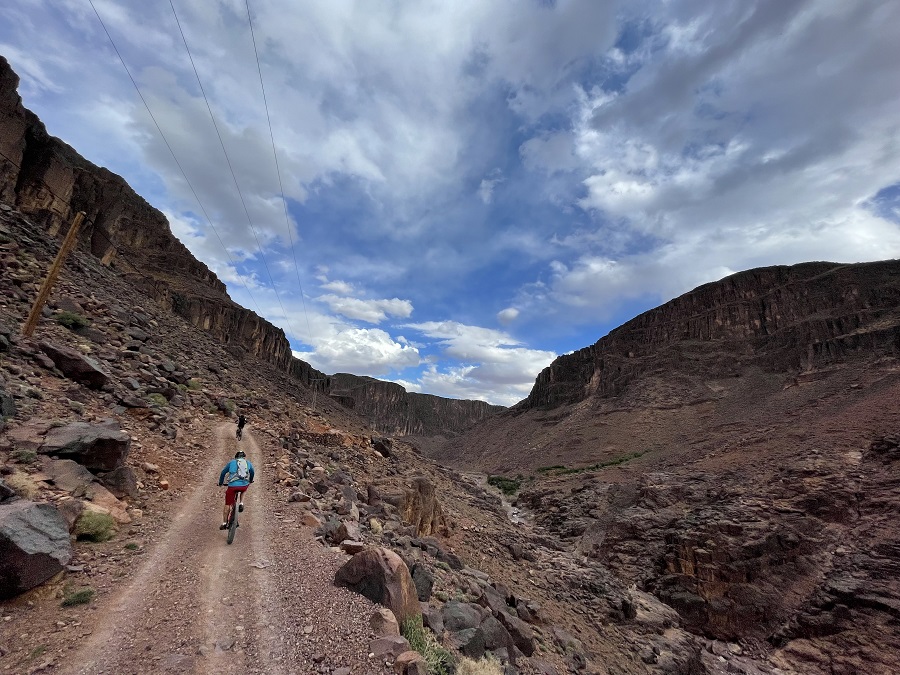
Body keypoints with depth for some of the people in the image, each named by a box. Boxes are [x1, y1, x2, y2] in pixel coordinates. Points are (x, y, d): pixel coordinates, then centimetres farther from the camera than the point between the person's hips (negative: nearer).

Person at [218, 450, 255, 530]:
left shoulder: (231, 462, 17)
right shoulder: (248, 462, 20)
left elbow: (223, 473, 24)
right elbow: (252, 473, 35)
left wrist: (220, 483, 41)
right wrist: (250, 481, 53)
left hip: (232, 486, -1)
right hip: (244, 486, 1)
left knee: (227, 505, 14)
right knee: (243, 490, 37)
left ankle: (224, 523, 17)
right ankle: (241, 504, 20)